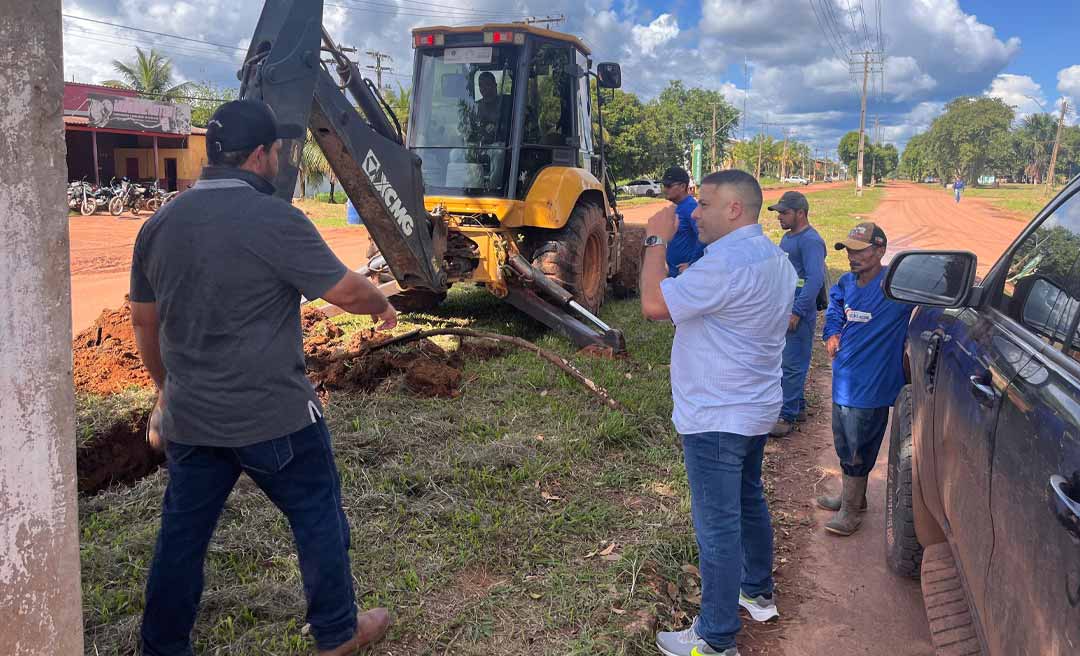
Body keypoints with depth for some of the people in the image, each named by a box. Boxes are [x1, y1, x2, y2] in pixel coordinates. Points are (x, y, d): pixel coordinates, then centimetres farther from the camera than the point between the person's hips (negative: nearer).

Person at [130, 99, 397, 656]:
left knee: (182, 532, 17)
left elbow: (144, 321, 12)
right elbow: (346, 291, -13)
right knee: (318, 519, 13)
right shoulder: (274, 221, -18)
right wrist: (383, 306, 8)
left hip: (188, 417, 6)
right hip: (273, 418, -5)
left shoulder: (160, 223, 3)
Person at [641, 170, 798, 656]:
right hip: (755, 409, 10)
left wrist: (657, 241, -14)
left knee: (717, 525, 0)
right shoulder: (776, 259, 9)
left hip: (716, 418, -10)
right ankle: (758, 593, 42)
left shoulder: (727, 262, -25)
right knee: (749, 501, 24)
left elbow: (654, 305, -26)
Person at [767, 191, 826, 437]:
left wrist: (796, 312, -24)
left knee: (792, 366, -5)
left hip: (798, 315, -10)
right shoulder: (788, 237, 16)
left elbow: (815, 279, -23)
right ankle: (798, 407, 29)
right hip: (782, 311, 10)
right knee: (786, 362, 17)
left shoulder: (810, 241, -15)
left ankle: (787, 417, 1)